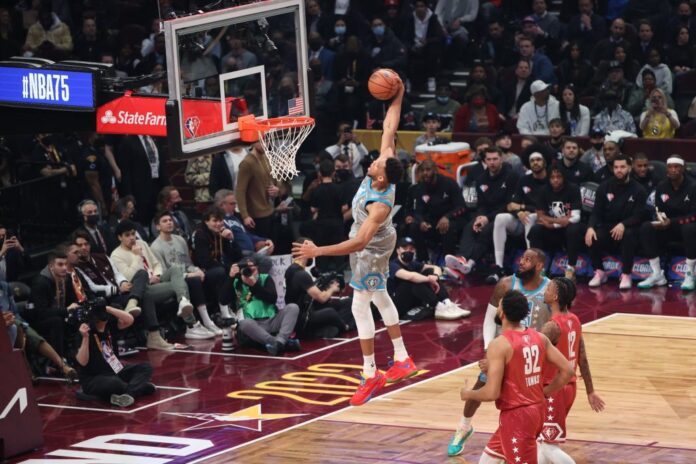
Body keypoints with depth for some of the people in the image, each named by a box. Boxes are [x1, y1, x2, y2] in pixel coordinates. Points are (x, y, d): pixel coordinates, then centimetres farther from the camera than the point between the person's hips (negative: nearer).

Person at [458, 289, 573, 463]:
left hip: (516, 416, -9)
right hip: (537, 409, 9)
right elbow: (567, 371, 5)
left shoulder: (499, 345, -19)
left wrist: (468, 394, -2)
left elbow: (492, 393, -22)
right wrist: (545, 392, 17)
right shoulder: (540, 338, 3)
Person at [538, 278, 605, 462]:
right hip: (569, 387, 9)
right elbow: (583, 359, 11)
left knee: (549, 446, -3)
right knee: (542, 440, 20)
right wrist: (590, 391, 17)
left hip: (553, 390, -9)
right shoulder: (575, 321, 5)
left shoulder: (552, 327, -22)